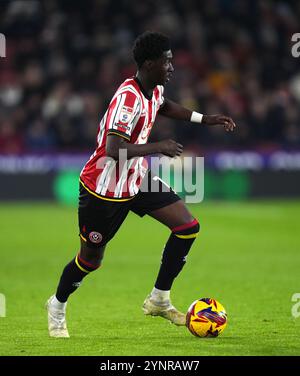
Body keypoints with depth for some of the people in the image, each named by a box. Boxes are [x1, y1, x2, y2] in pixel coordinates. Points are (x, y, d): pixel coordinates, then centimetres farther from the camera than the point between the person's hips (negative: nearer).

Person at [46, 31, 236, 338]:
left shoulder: (154, 90, -2)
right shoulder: (128, 97, -30)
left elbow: (163, 106, 26)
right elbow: (114, 149, -40)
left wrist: (204, 119, 17)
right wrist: (158, 147, -36)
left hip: (137, 180, 8)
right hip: (104, 190, -8)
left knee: (188, 227, -4)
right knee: (91, 259, 6)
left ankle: (159, 300, 8)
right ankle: (57, 306, 34)